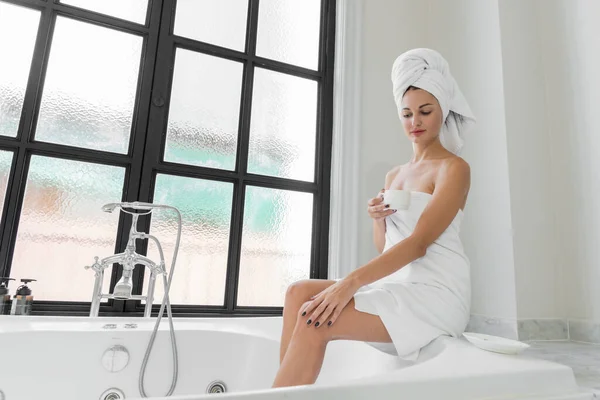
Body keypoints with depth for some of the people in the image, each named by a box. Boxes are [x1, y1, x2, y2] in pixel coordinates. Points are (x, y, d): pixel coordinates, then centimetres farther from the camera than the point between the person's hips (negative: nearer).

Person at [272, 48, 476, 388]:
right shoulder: (394, 175, 18)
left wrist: (351, 281, -25)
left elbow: (419, 243, -16)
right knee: (299, 292, -11)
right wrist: (378, 219, -3)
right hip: (395, 285, 7)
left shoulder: (453, 168, -3)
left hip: (436, 294, -7)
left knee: (314, 321, -24)